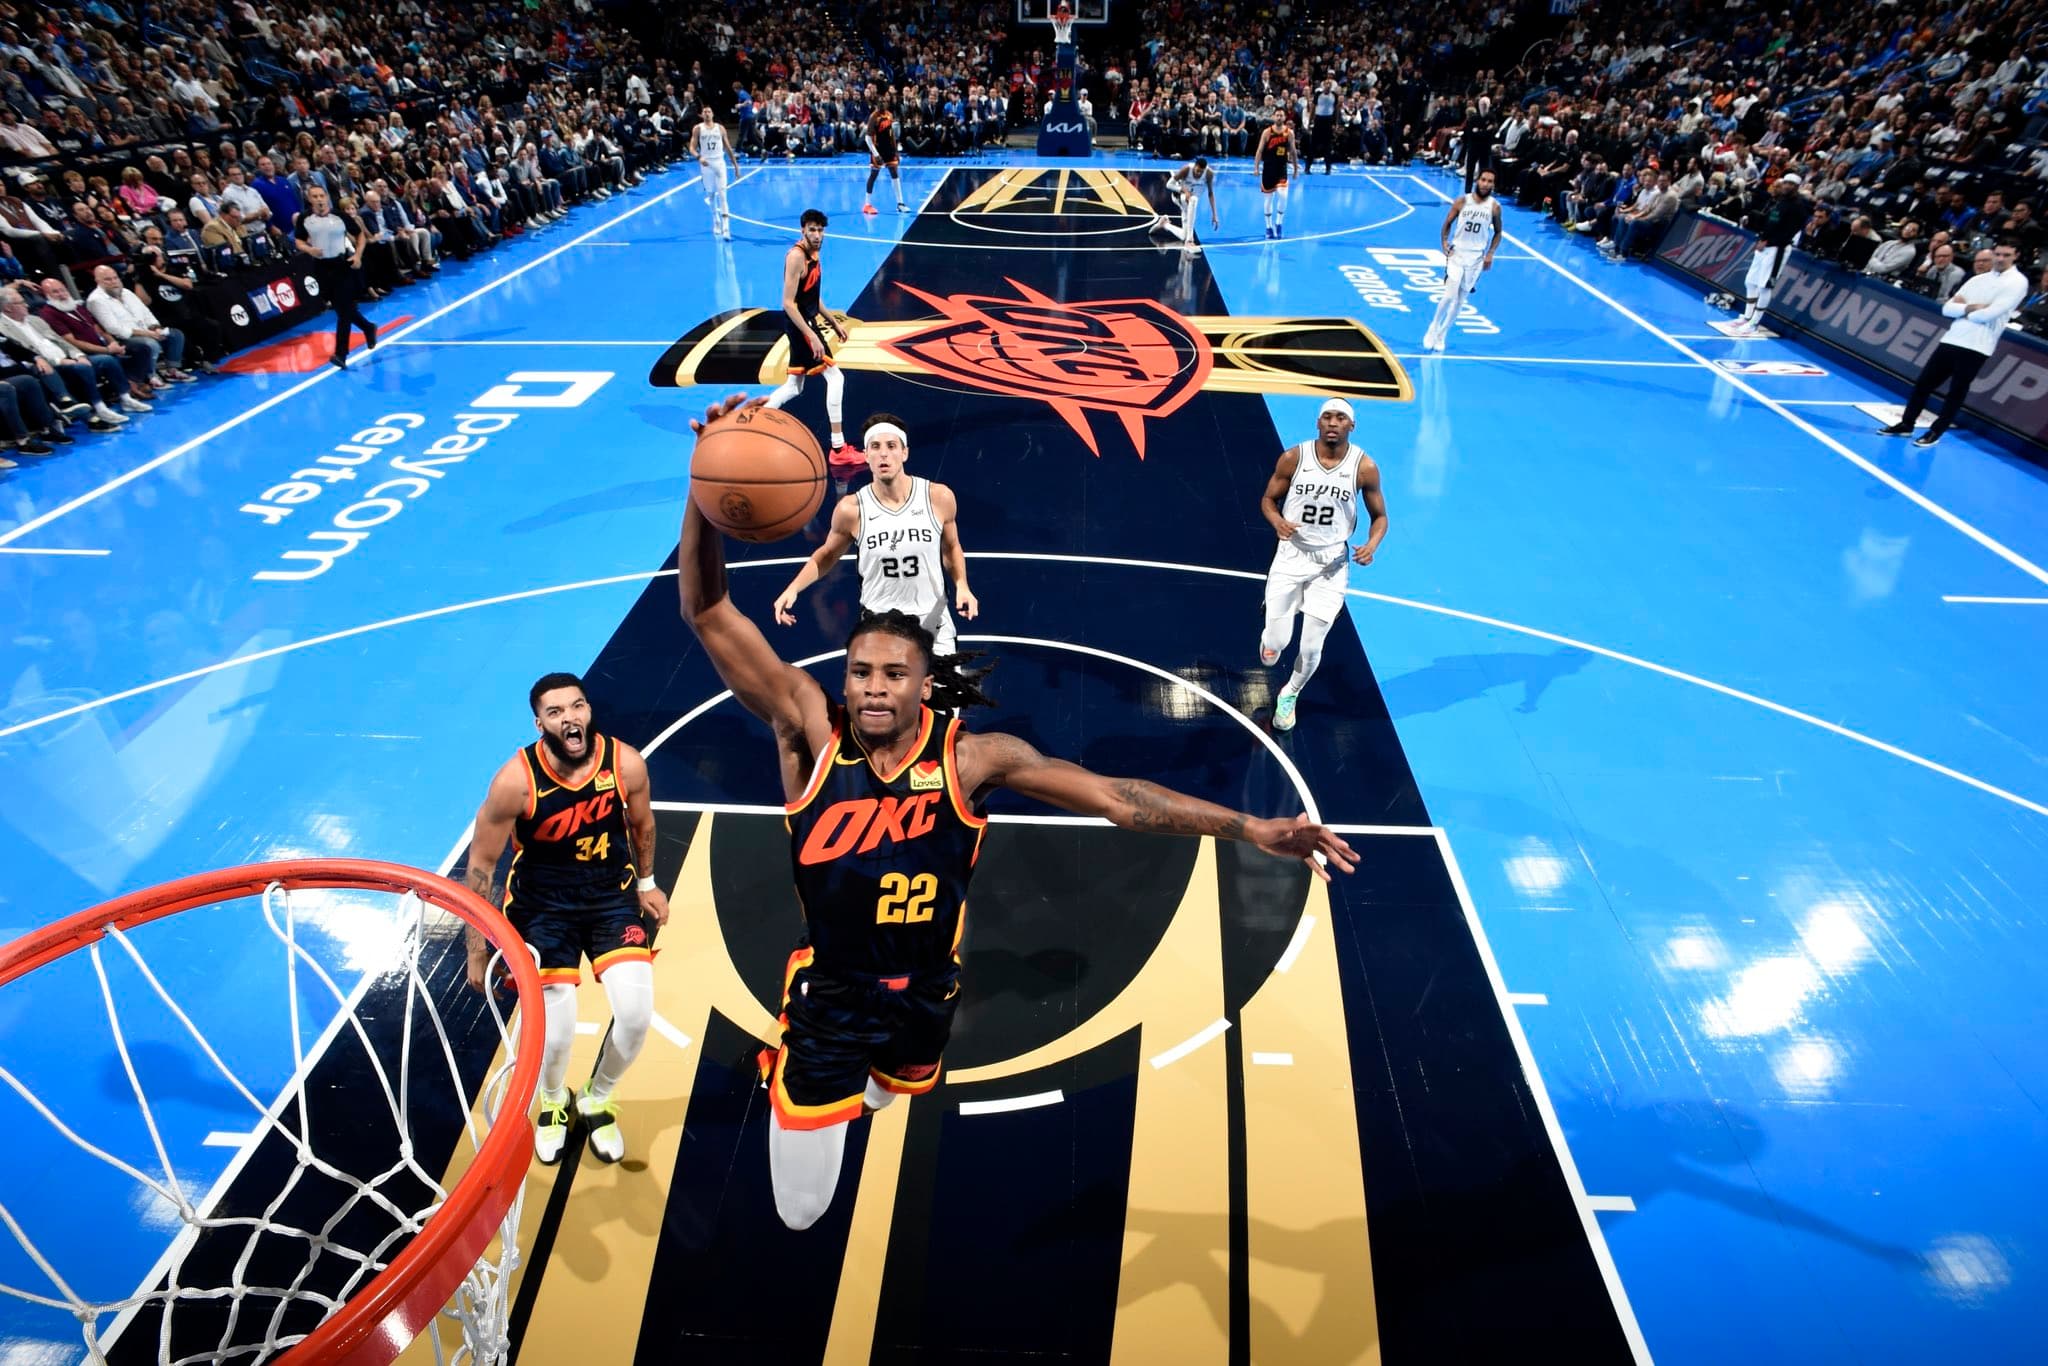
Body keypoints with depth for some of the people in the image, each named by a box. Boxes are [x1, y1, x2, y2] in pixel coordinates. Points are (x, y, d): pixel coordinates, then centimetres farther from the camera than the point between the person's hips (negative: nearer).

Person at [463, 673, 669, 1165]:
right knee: (556, 1033, -8)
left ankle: (596, 1100, 22)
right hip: (541, 904, -1)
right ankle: (553, 1102, 32)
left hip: (612, 894, 2)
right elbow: (481, 863, -11)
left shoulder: (627, 763, -18)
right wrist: (477, 948, -6)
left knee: (636, 1012, -12)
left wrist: (646, 884, 16)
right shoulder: (516, 780, -24)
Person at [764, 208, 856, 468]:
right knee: (835, 377, -11)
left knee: (794, 386, 15)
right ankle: (838, 448, -9)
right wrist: (812, 336, -27)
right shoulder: (796, 256, -18)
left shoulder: (813, 253, 11)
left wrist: (833, 322, 20)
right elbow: (788, 303, -23)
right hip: (800, 325, -10)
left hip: (808, 323, 10)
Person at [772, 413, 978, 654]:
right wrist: (793, 588, -8)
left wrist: (961, 584, -10)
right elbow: (827, 554, 5)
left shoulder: (938, 497, -11)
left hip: (933, 623, 1)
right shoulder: (851, 509, -13)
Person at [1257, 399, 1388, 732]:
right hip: (1291, 555, 0)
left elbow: (1379, 516, 4)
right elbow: (1268, 498, 4)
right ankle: (1270, 642, 39)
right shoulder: (1293, 458, -8)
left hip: (1331, 562, 0)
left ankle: (1290, 696, 31)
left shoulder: (1364, 467, -7)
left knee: (1311, 648, -1)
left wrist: (1372, 545, -17)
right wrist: (1277, 521, -19)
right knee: (1276, 642, -3)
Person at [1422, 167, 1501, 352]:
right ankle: (1433, 329, 7)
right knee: (1450, 295, -15)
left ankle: (1441, 335, 19)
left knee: (1460, 300, 5)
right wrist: (1444, 243, -8)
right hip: (1457, 252, -2)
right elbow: (1447, 224, 6)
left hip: (1476, 257, 2)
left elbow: (1497, 233, 8)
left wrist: (1490, 254, -5)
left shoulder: (1494, 207, -4)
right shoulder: (1461, 201, -6)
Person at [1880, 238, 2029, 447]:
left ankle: (1936, 432, 9)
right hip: (1952, 340, 6)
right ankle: (1906, 424, 17)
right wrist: (1970, 308, -10)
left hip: (1977, 347, -6)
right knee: (1923, 383, 6)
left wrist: (1963, 308, -2)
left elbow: (1989, 314, -16)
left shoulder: (2017, 282, -5)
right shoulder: (1977, 279, 13)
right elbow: (1947, 308, 7)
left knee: (1956, 392, 1)